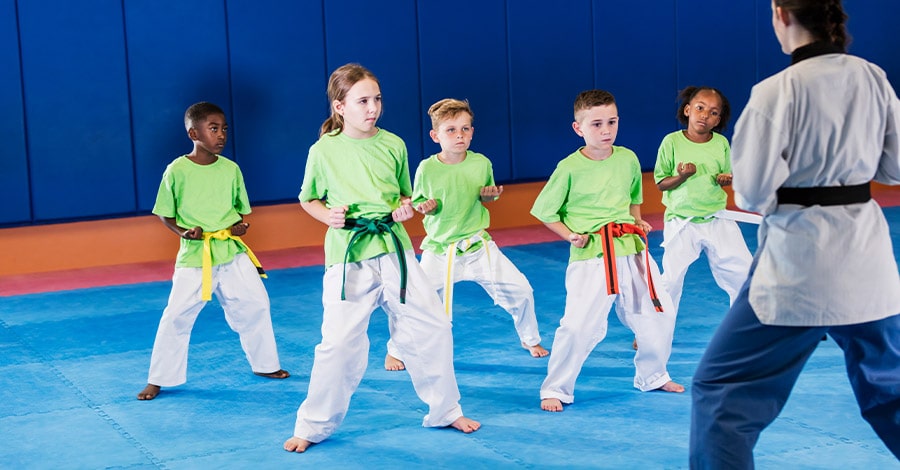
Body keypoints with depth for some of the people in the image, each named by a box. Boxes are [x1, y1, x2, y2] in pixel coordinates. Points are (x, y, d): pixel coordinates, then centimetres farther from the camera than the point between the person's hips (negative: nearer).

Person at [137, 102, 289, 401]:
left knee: (255, 304, 6)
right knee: (177, 316, -2)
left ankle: (264, 364, 27)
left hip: (232, 252, 3)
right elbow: (165, 214, 1)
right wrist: (184, 232, -16)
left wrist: (240, 225, -7)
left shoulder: (231, 169, 1)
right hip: (195, 255, -3)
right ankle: (158, 380, 13)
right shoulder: (177, 170, -8)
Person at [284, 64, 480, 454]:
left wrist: (404, 209, -5)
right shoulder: (323, 151, -3)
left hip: (394, 250, 3)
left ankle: (445, 411, 24)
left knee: (431, 327, 4)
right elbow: (308, 199, 10)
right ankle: (313, 426, 14)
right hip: (348, 257, -3)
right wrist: (328, 215, -10)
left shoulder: (393, 145, 4)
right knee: (339, 344, -6)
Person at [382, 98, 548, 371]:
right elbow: (417, 203, 1)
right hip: (440, 249, -2)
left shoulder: (481, 163, -7)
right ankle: (394, 351, 24)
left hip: (478, 245, 2)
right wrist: (424, 207, -21)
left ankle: (529, 339, 29)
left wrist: (490, 194, -12)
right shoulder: (427, 168, -13)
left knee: (520, 289, 1)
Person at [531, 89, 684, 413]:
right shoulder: (570, 168, -9)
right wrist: (570, 235, -9)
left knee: (659, 312, 13)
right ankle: (555, 389, 6)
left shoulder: (628, 159, 5)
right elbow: (544, 210, 0)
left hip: (631, 251, 6)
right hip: (591, 256, -5)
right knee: (579, 325, -14)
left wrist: (638, 221, 8)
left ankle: (652, 376, 36)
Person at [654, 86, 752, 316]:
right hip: (681, 222, -3)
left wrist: (726, 179, -10)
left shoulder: (721, 143, 0)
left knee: (743, 271, 6)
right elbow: (661, 183, -5)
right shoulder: (672, 142, -9)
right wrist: (682, 176, -23)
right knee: (671, 278, -1)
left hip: (717, 221, 3)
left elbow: (726, 176, 13)